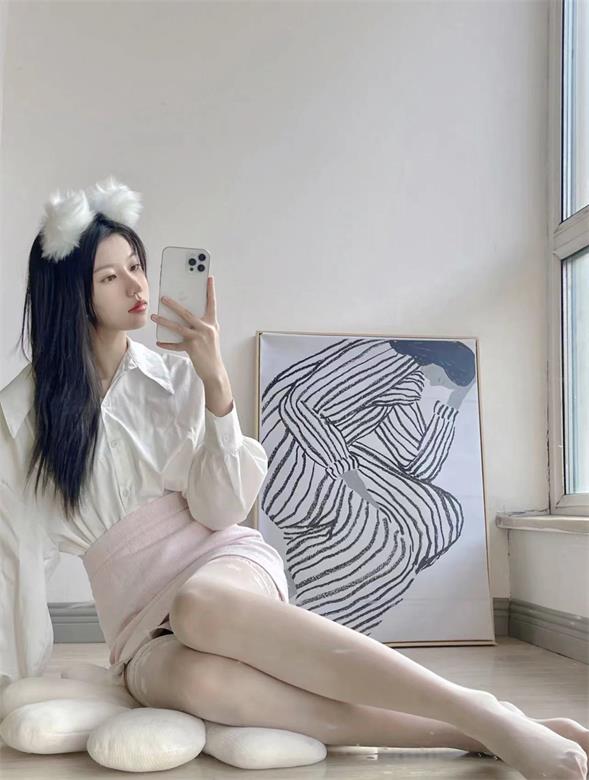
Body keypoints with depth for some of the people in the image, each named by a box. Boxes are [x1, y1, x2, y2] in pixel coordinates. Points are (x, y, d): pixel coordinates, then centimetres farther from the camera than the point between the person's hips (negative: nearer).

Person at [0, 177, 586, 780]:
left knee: (201, 607, -39)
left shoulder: (178, 377, 3)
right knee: (199, 679, -37)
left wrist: (215, 382, -15)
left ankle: (488, 717, -36)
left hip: (224, 568, 0)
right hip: (144, 630, 1)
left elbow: (221, 510, -6)